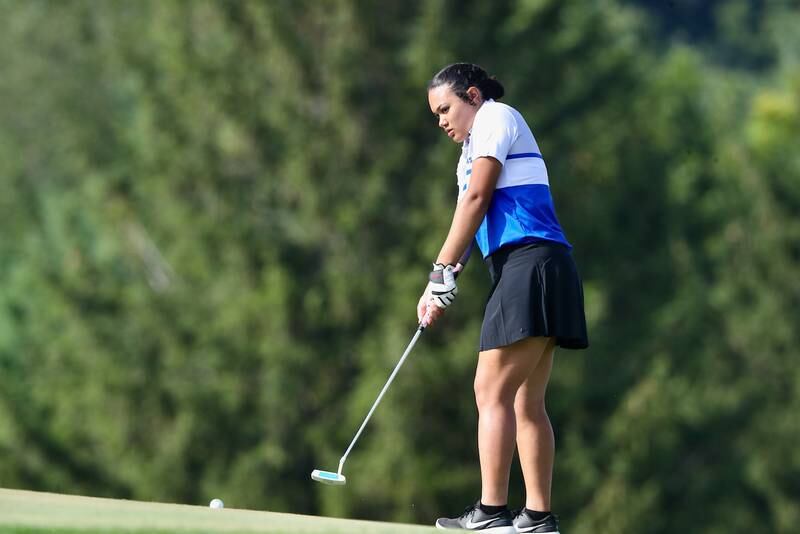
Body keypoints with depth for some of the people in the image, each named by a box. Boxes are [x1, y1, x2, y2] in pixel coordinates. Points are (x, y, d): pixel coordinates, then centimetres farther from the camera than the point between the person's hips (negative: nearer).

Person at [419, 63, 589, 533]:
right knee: (526, 402, 6)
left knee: (493, 391, -13)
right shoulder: (472, 152, 28)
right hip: (525, 270, 10)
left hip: (530, 263, -10)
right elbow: (469, 225, 21)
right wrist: (439, 285, 8)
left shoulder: (496, 117, 0)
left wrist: (443, 274, -10)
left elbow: (476, 199, -9)